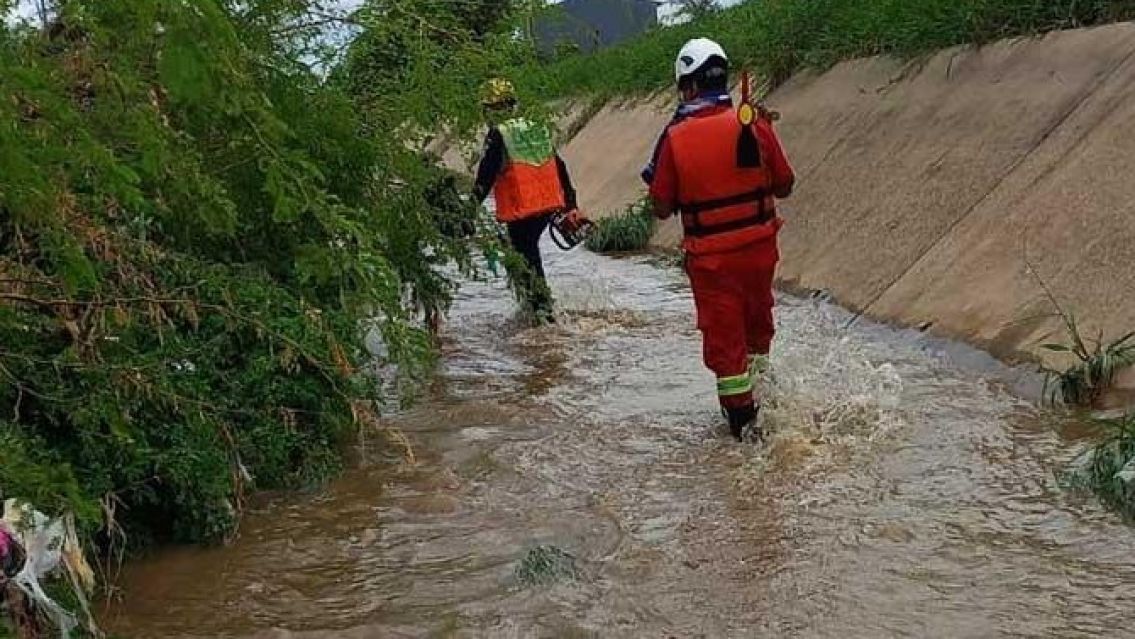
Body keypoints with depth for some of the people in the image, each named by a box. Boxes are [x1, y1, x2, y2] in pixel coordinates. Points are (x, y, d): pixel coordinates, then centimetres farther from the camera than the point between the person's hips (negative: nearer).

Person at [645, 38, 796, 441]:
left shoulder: (675, 138, -12)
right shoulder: (755, 124, -8)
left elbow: (662, 209, -5)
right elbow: (784, 185, 0)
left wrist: (655, 181, 14)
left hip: (709, 256, -2)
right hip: (759, 246, 2)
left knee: (723, 336, 9)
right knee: (757, 319, 27)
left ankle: (743, 419, 14)